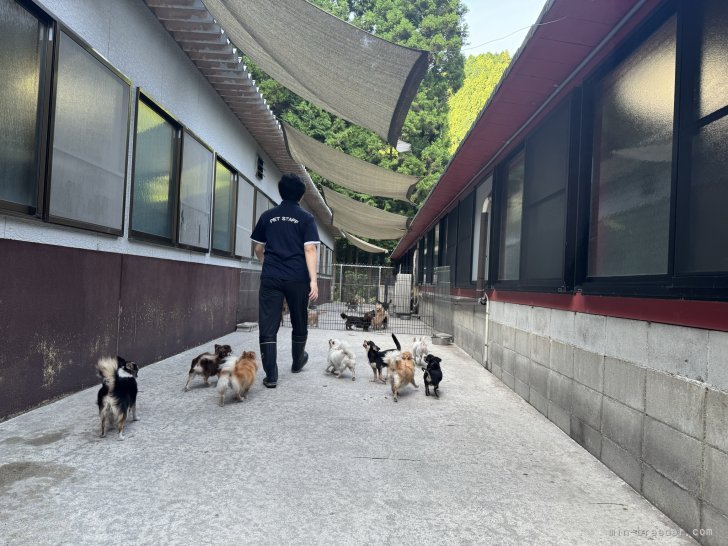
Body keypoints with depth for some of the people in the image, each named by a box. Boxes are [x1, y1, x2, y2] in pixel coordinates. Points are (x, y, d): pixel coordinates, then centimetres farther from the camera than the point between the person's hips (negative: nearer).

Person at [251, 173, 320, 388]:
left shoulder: (268, 216, 9)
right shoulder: (306, 218, 1)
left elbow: (258, 249, 15)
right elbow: (310, 250, -10)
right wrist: (313, 280, -12)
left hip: (271, 278, 1)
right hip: (297, 279, -1)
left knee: (268, 326, 0)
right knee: (299, 323, 18)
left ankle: (271, 375, -5)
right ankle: (297, 362, 36)